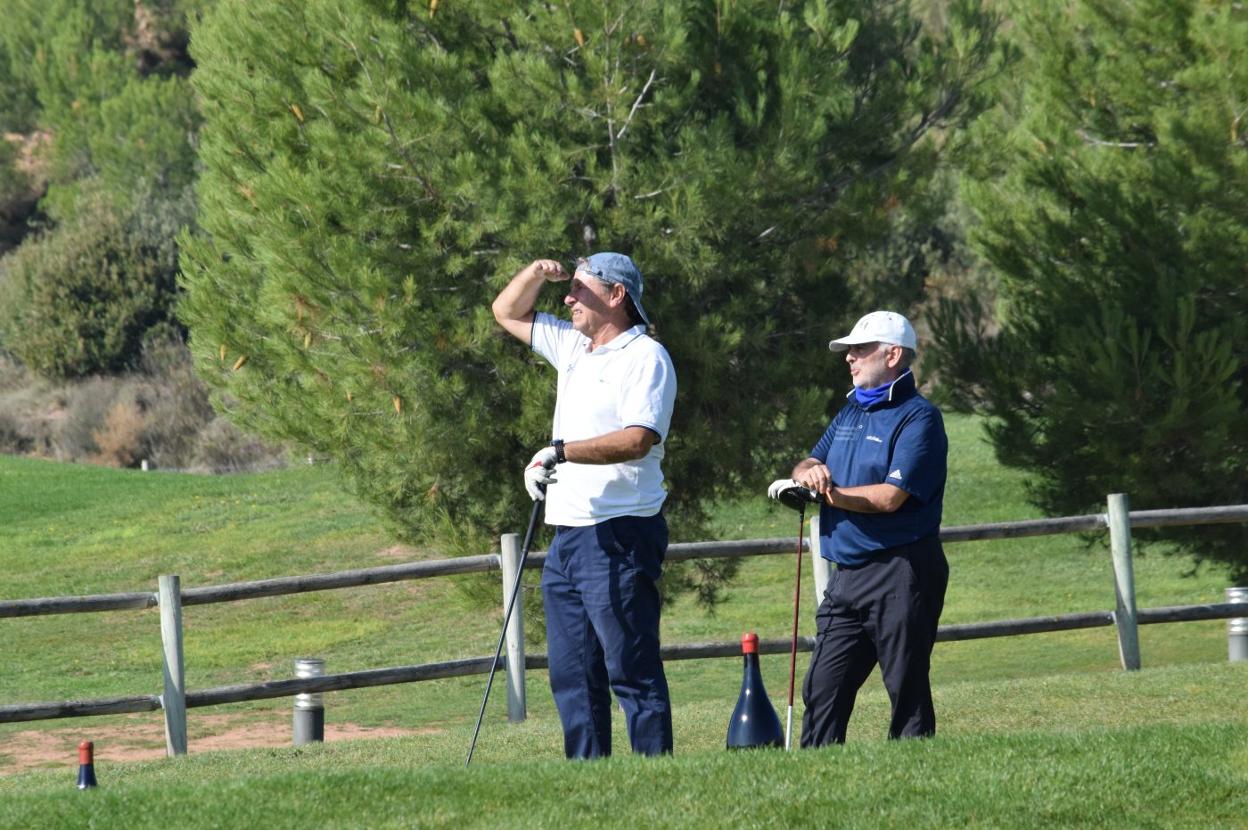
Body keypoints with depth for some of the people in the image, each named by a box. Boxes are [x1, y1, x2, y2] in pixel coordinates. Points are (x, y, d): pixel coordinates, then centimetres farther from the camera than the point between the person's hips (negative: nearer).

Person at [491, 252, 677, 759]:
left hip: (619, 538, -9)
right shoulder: (574, 348, 18)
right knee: (571, 675, 8)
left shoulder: (645, 358, -8)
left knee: (632, 670, -10)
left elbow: (638, 439, -21)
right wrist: (537, 273, 11)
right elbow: (507, 313, 30)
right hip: (567, 536, 9)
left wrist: (561, 452, -28)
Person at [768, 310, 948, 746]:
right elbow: (808, 465, 15)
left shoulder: (918, 417, -8)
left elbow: (890, 496, -17)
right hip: (848, 574, 8)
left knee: (907, 690, -5)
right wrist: (809, 472, -8)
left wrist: (829, 494, -18)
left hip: (900, 575, -8)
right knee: (823, 689, 3)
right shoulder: (849, 413, 20)